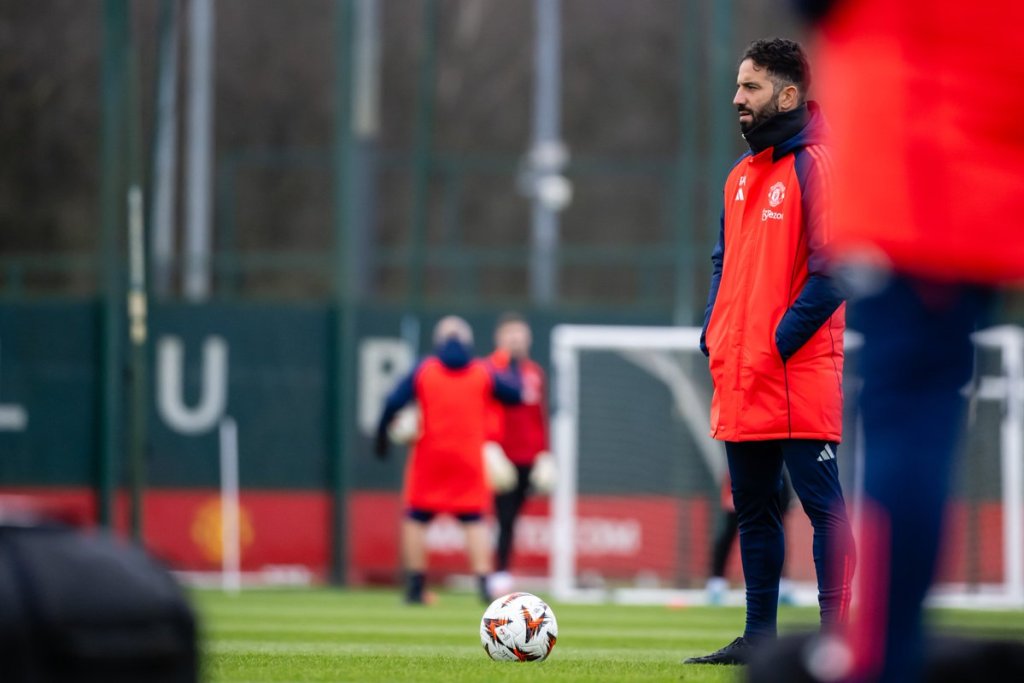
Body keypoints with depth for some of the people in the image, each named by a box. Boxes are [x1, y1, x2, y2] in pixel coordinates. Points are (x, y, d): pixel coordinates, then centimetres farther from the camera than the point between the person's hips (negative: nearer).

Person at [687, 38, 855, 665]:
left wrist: (783, 340, -17)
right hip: (740, 378, 9)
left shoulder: (817, 166, -9)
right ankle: (759, 633, 16)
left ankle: (836, 632, -4)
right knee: (754, 508, 11)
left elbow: (833, 269, -14)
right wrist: (714, 335, 9)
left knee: (821, 502, -5)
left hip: (799, 372, -9)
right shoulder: (742, 176, 17)